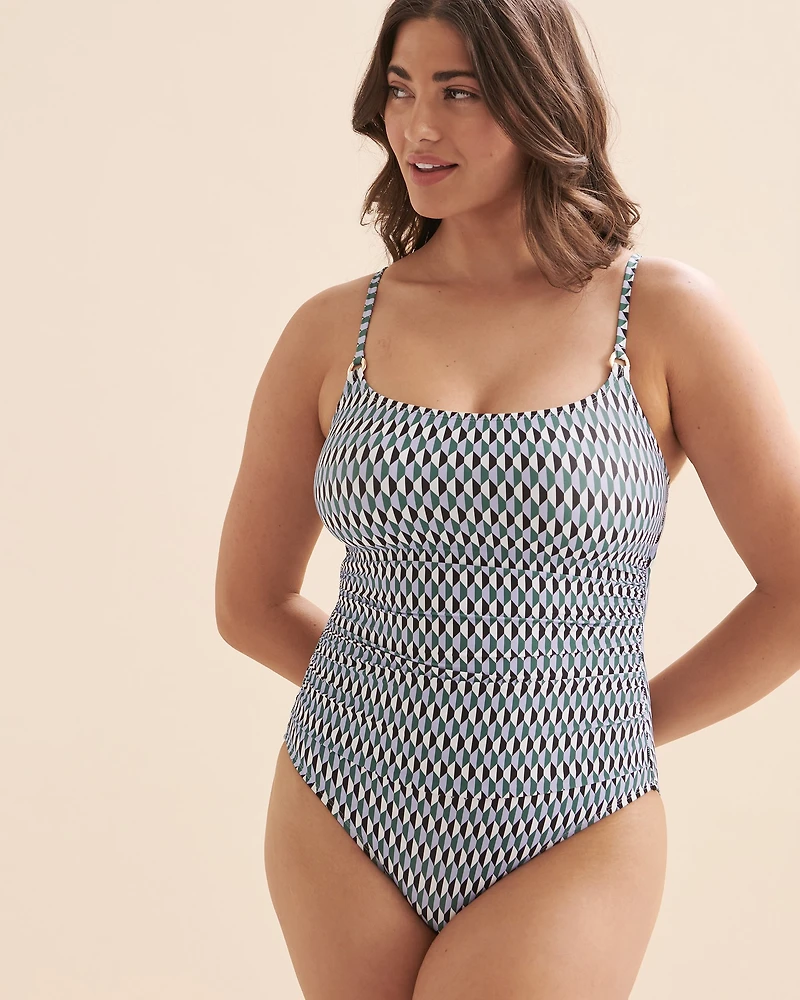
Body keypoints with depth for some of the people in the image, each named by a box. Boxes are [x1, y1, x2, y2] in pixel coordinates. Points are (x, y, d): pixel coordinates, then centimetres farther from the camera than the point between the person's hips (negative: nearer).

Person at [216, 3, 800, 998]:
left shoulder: (665, 314, -6)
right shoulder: (330, 331, 0)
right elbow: (249, 603, 11)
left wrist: (627, 725, 2)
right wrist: (400, 703, 11)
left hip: (566, 849, -2)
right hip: (343, 829, 3)